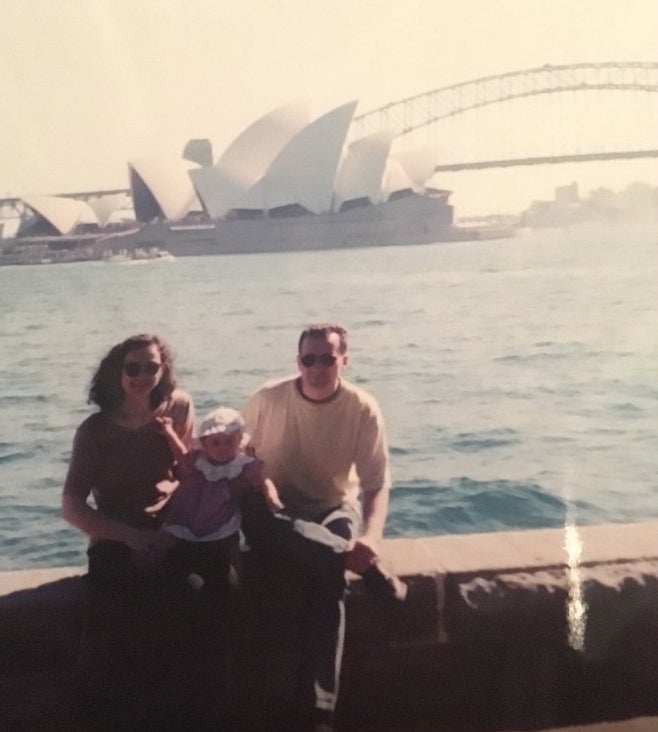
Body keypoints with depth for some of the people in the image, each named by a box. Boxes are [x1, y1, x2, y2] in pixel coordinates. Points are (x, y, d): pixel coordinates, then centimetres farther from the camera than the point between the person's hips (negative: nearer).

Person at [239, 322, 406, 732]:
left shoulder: (363, 409, -12)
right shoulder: (268, 399, -10)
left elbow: (377, 484, -12)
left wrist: (371, 537, -31)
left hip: (334, 510, 0)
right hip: (277, 511, 1)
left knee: (328, 581, -31)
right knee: (253, 515, -36)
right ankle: (366, 568, -31)